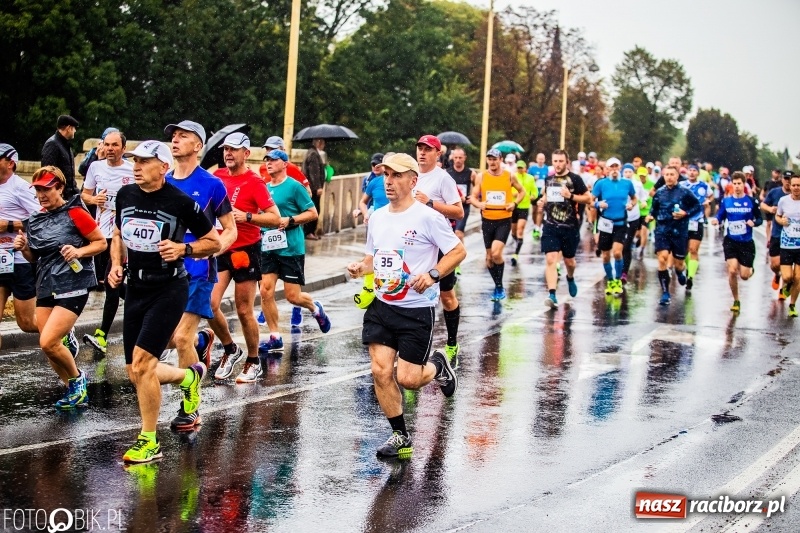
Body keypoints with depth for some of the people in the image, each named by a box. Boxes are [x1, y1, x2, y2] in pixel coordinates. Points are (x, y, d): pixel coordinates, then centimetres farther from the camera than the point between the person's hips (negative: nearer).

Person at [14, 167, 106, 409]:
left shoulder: (75, 213, -9)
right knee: (48, 346, 6)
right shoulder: (35, 220, 11)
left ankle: (77, 378, 11)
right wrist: (23, 248, -1)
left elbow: (101, 242, -4)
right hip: (46, 287, 7)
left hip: (72, 286, -7)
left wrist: (80, 251, -20)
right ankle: (75, 392, 23)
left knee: (48, 343, -16)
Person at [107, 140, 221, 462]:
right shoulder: (126, 195, 3)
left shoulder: (181, 202, -12)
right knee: (136, 372, 8)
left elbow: (214, 242, -3)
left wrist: (184, 249, -19)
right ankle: (189, 377, 39)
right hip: (136, 289, 6)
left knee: (141, 362, -18)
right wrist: (116, 265, 5)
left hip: (169, 290, -6)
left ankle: (149, 442, -3)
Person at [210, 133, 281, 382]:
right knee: (209, 304, -6)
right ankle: (230, 349, 17)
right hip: (220, 250, 5)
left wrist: (246, 216, -24)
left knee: (244, 311, 1)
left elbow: (275, 218, -13)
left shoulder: (254, 182, -10)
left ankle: (253, 361, 19)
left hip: (245, 251, -5)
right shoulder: (217, 176, 5)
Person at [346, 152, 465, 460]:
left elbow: (458, 251, -8)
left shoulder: (427, 218, -12)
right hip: (382, 307, 5)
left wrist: (432, 274, -21)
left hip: (417, 310, -5)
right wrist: (360, 268, -1)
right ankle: (400, 436, 10)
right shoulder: (377, 217, 8)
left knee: (407, 378, -4)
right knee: (380, 371, -5)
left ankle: (438, 367, 32)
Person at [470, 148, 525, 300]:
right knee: (489, 257, 9)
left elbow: (522, 191, 13)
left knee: (496, 253, -19)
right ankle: (498, 286, 26)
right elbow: (473, 197, 3)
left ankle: (500, 287, -2)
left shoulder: (509, 176, -2)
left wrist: (514, 203, -6)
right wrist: (479, 204, -19)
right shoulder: (481, 177, 0)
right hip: (487, 220, 3)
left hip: (504, 221, -3)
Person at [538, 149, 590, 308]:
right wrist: (543, 201, 6)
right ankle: (552, 295, -18)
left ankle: (570, 278, 48)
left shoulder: (574, 179, -4)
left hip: (570, 227, -2)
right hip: (550, 226, 2)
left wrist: (571, 196, -18)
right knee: (550, 259, -13)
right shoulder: (548, 179, 9)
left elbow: (588, 198, -5)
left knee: (569, 261, 14)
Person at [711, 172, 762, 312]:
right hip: (731, 241, 1)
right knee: (732, 271, -13)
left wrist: (754, 223, -19)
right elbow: (720, 217, 6)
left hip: (747, 243, -1)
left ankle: (750, 269, 39)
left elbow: (759, 219, 3)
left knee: (744, 276, -1)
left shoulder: (751, 201, -4)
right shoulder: (726, 201, 1)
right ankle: (736, 301, 6)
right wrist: (716, 220, -17)